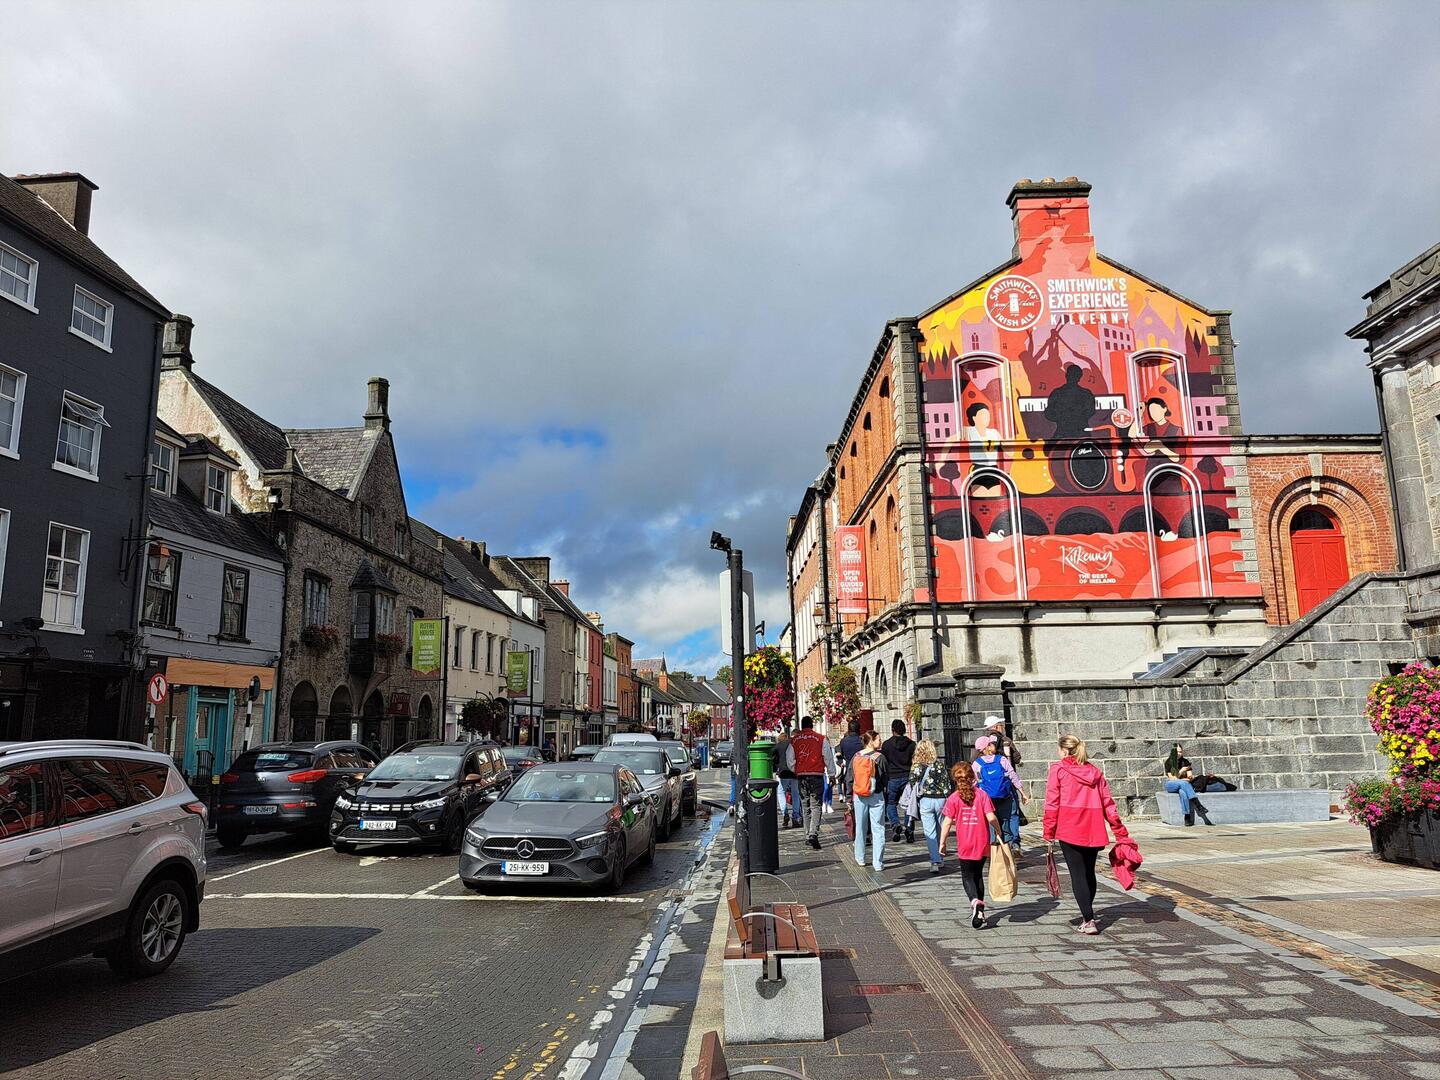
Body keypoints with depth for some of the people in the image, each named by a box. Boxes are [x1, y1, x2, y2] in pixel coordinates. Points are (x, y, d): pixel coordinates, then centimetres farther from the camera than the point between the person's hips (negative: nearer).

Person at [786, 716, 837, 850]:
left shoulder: (794, 740, 6)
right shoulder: (821, 739, -2)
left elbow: (789, 761, 9)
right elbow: (828, 758, 1)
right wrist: (831, 774, 9)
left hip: (801, 776, 3)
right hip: (817, 776, -3)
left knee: (805, 806, 13)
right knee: (816, 806, -3)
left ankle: (808, 835, 16)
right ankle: (813, 834, -19)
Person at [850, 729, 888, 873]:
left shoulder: (855, 757, 1)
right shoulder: (879, 757, -11)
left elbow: (850, 779, 5)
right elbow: (885, 778, -7)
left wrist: (849, 797, 12)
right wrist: (885, 794, 3)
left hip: (859, 796, 4)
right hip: (876, 796, -4)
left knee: (860, 828, 17)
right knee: (878, 829, 2)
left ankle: (860, 858, 29)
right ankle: (878, 863, 0)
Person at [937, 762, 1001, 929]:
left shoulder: (953, 798, -7)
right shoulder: (982, 795, -4)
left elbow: (947, 822, -10)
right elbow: (991, 817, -12)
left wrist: (942, 843, -1)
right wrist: (999, 830, 7)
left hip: (965, 846, -2)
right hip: (982, 844, 2)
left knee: (967, 877, 8)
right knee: (978, 875, 21)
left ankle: (975, 901, -20)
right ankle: (979, 909, 25)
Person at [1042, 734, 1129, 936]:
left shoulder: (1058, 769, -1)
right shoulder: (1095, 771, 12)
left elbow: (1052, 803, -5)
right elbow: (1107, 803, 9)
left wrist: (1049, 833, -1)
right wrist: (1120, 832, 13)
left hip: (1069, 830, -5)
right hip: (1094, 831, 5)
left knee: (1078, 875, -1)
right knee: (1089, 872, 19)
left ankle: (1089, 920, -9)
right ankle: (1087, 915, 32)